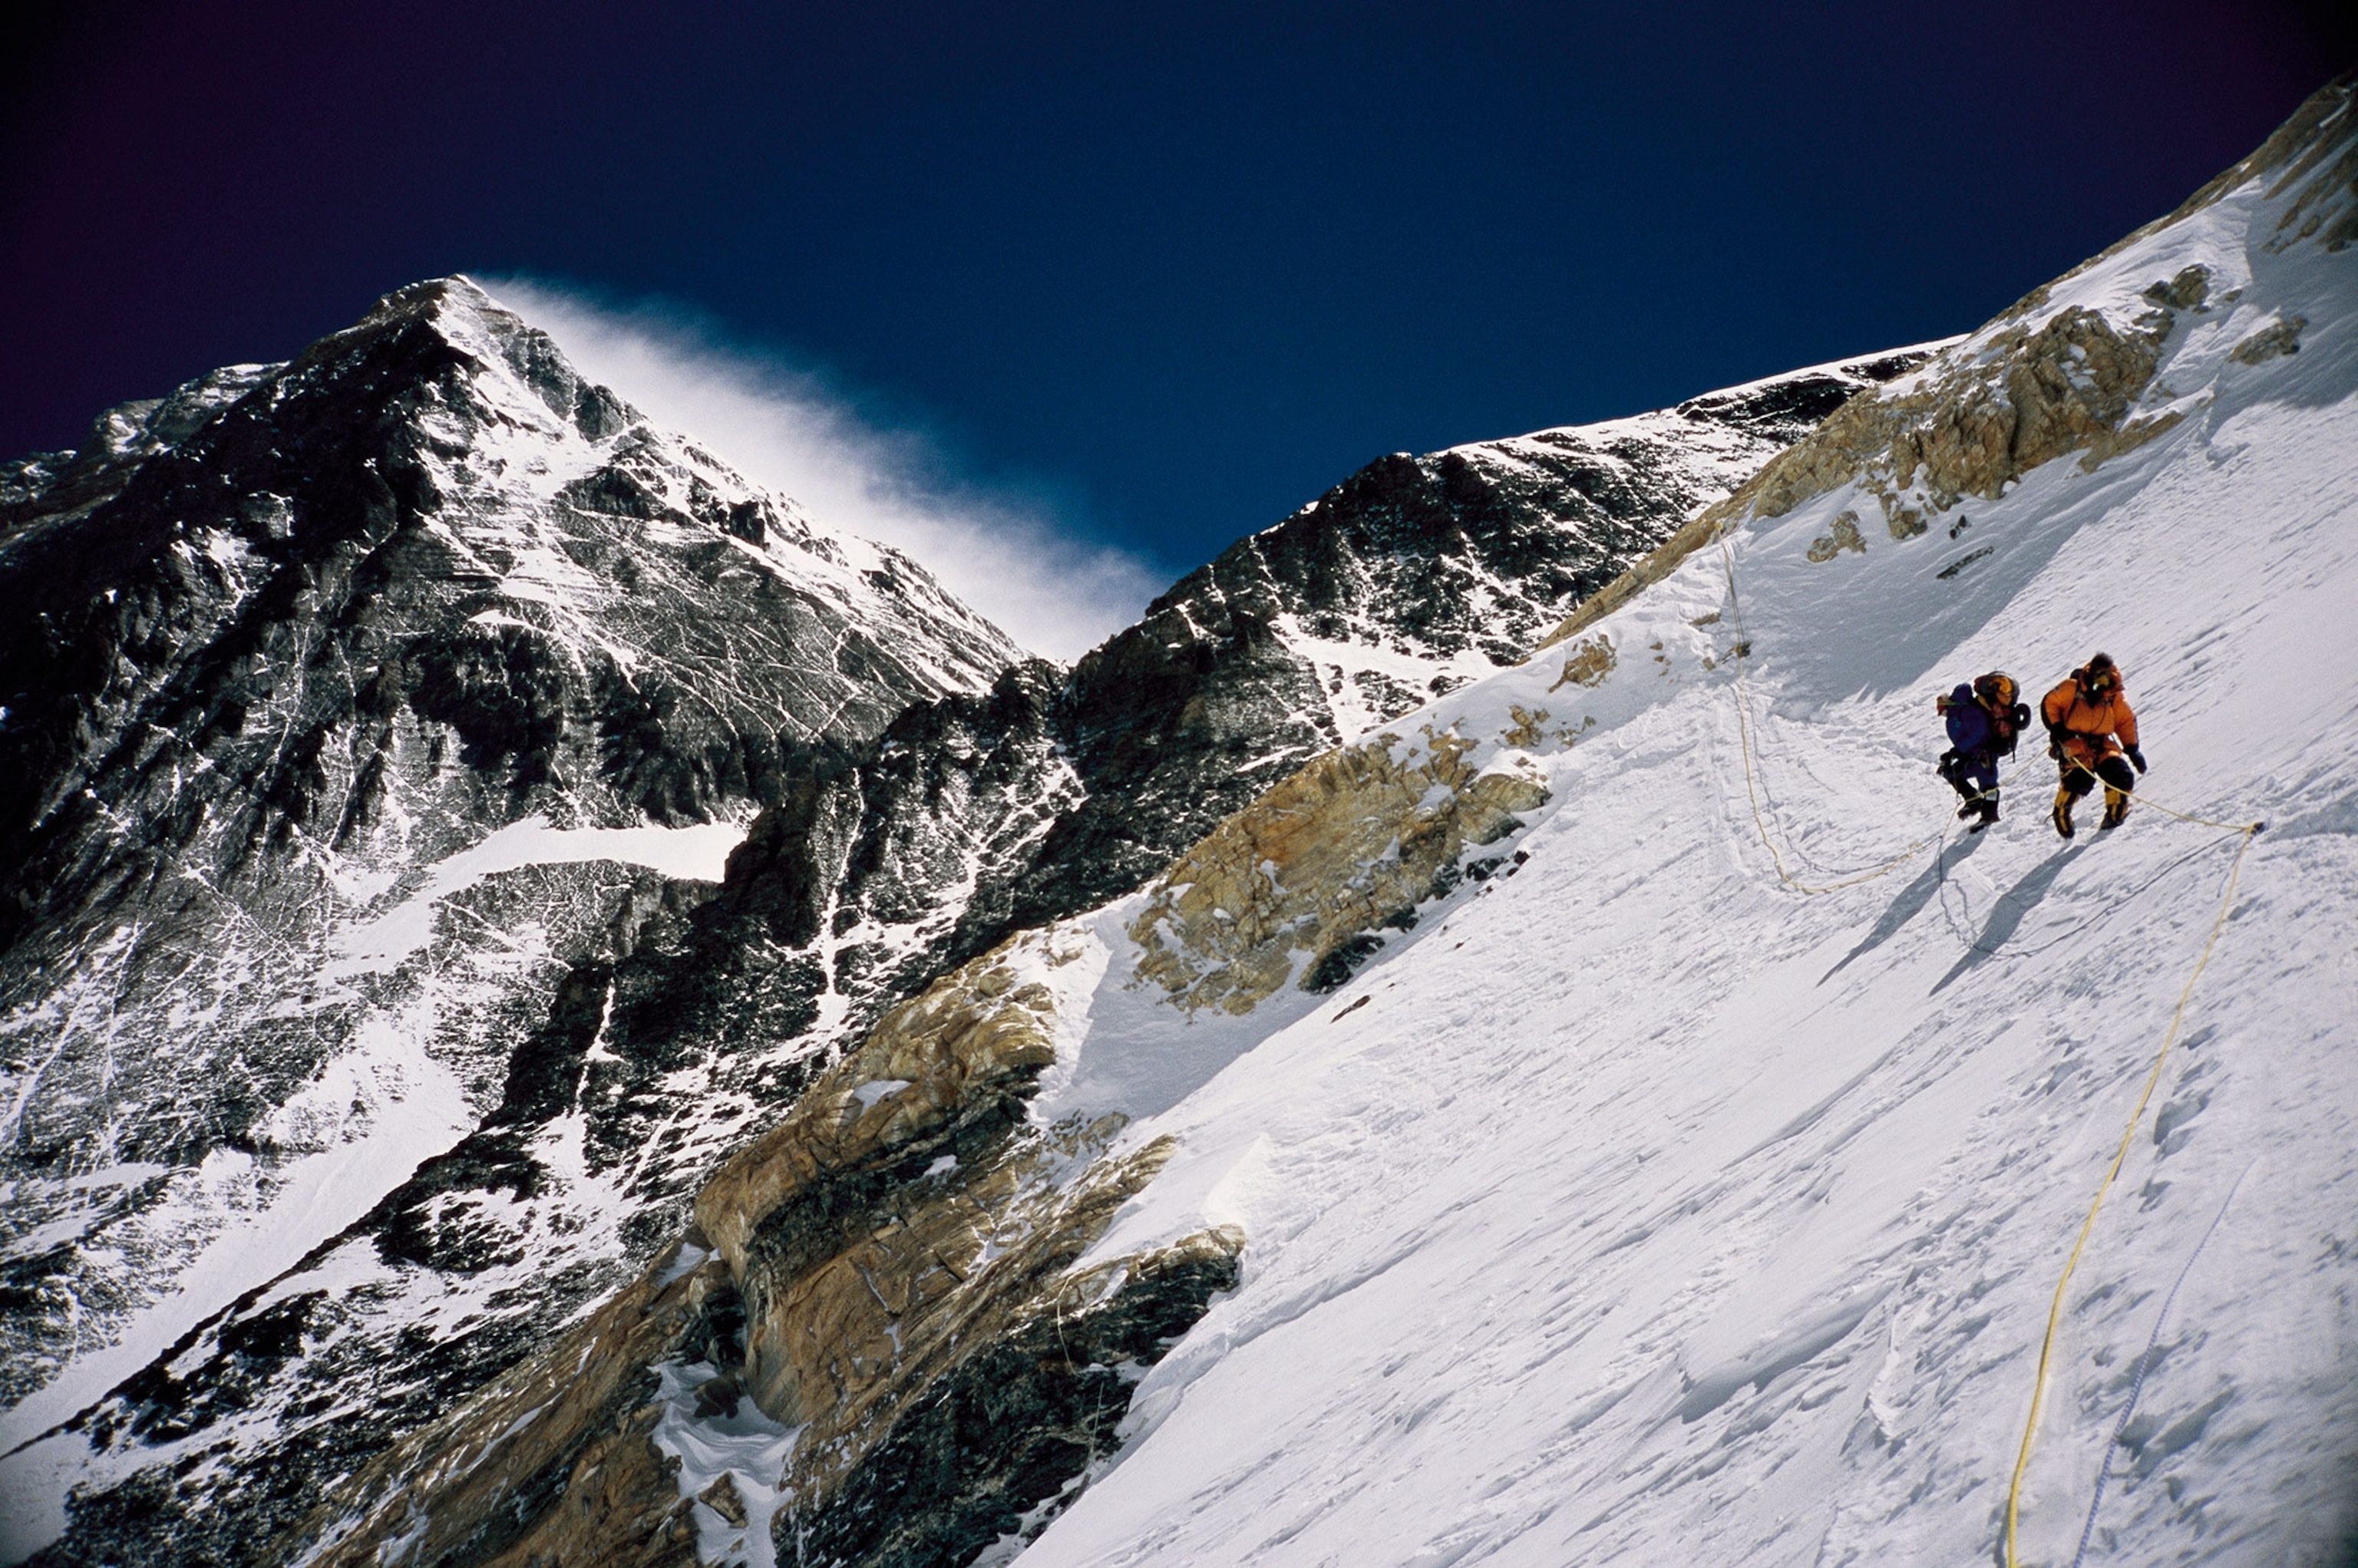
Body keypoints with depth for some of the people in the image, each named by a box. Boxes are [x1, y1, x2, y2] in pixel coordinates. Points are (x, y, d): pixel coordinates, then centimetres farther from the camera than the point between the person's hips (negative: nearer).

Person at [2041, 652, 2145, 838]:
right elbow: (2049, 704, 4)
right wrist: (2055, 727, -7)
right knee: (2082, 776, -29)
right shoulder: (2072, 688, -4)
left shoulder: (2115, 696, 7)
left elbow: (2126, 721, 15)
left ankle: (2115, 814, 5)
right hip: (2074, 741, -4)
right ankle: (2062, 810, -5)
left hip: (2102, 743, 4)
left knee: (2120, 774, -17)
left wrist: (2132, 749, 7)